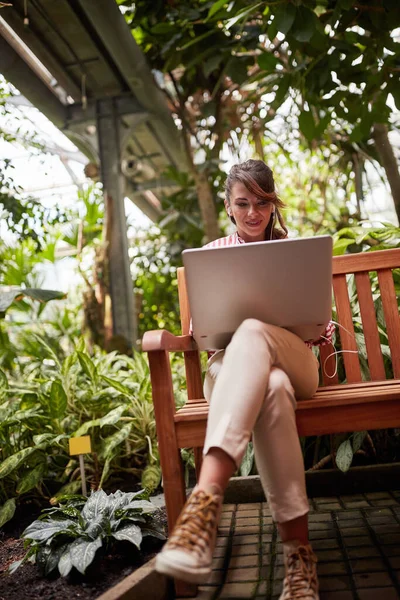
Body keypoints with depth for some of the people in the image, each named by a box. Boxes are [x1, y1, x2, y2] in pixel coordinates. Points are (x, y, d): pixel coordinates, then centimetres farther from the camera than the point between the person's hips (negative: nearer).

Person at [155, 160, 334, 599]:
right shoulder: (211, 253, 17)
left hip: (294, 361, 0)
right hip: (232, 367, 0)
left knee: (252, 332, -39)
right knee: (271, 388, -40)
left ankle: (206, 498, -50)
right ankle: (297, 549, -40)